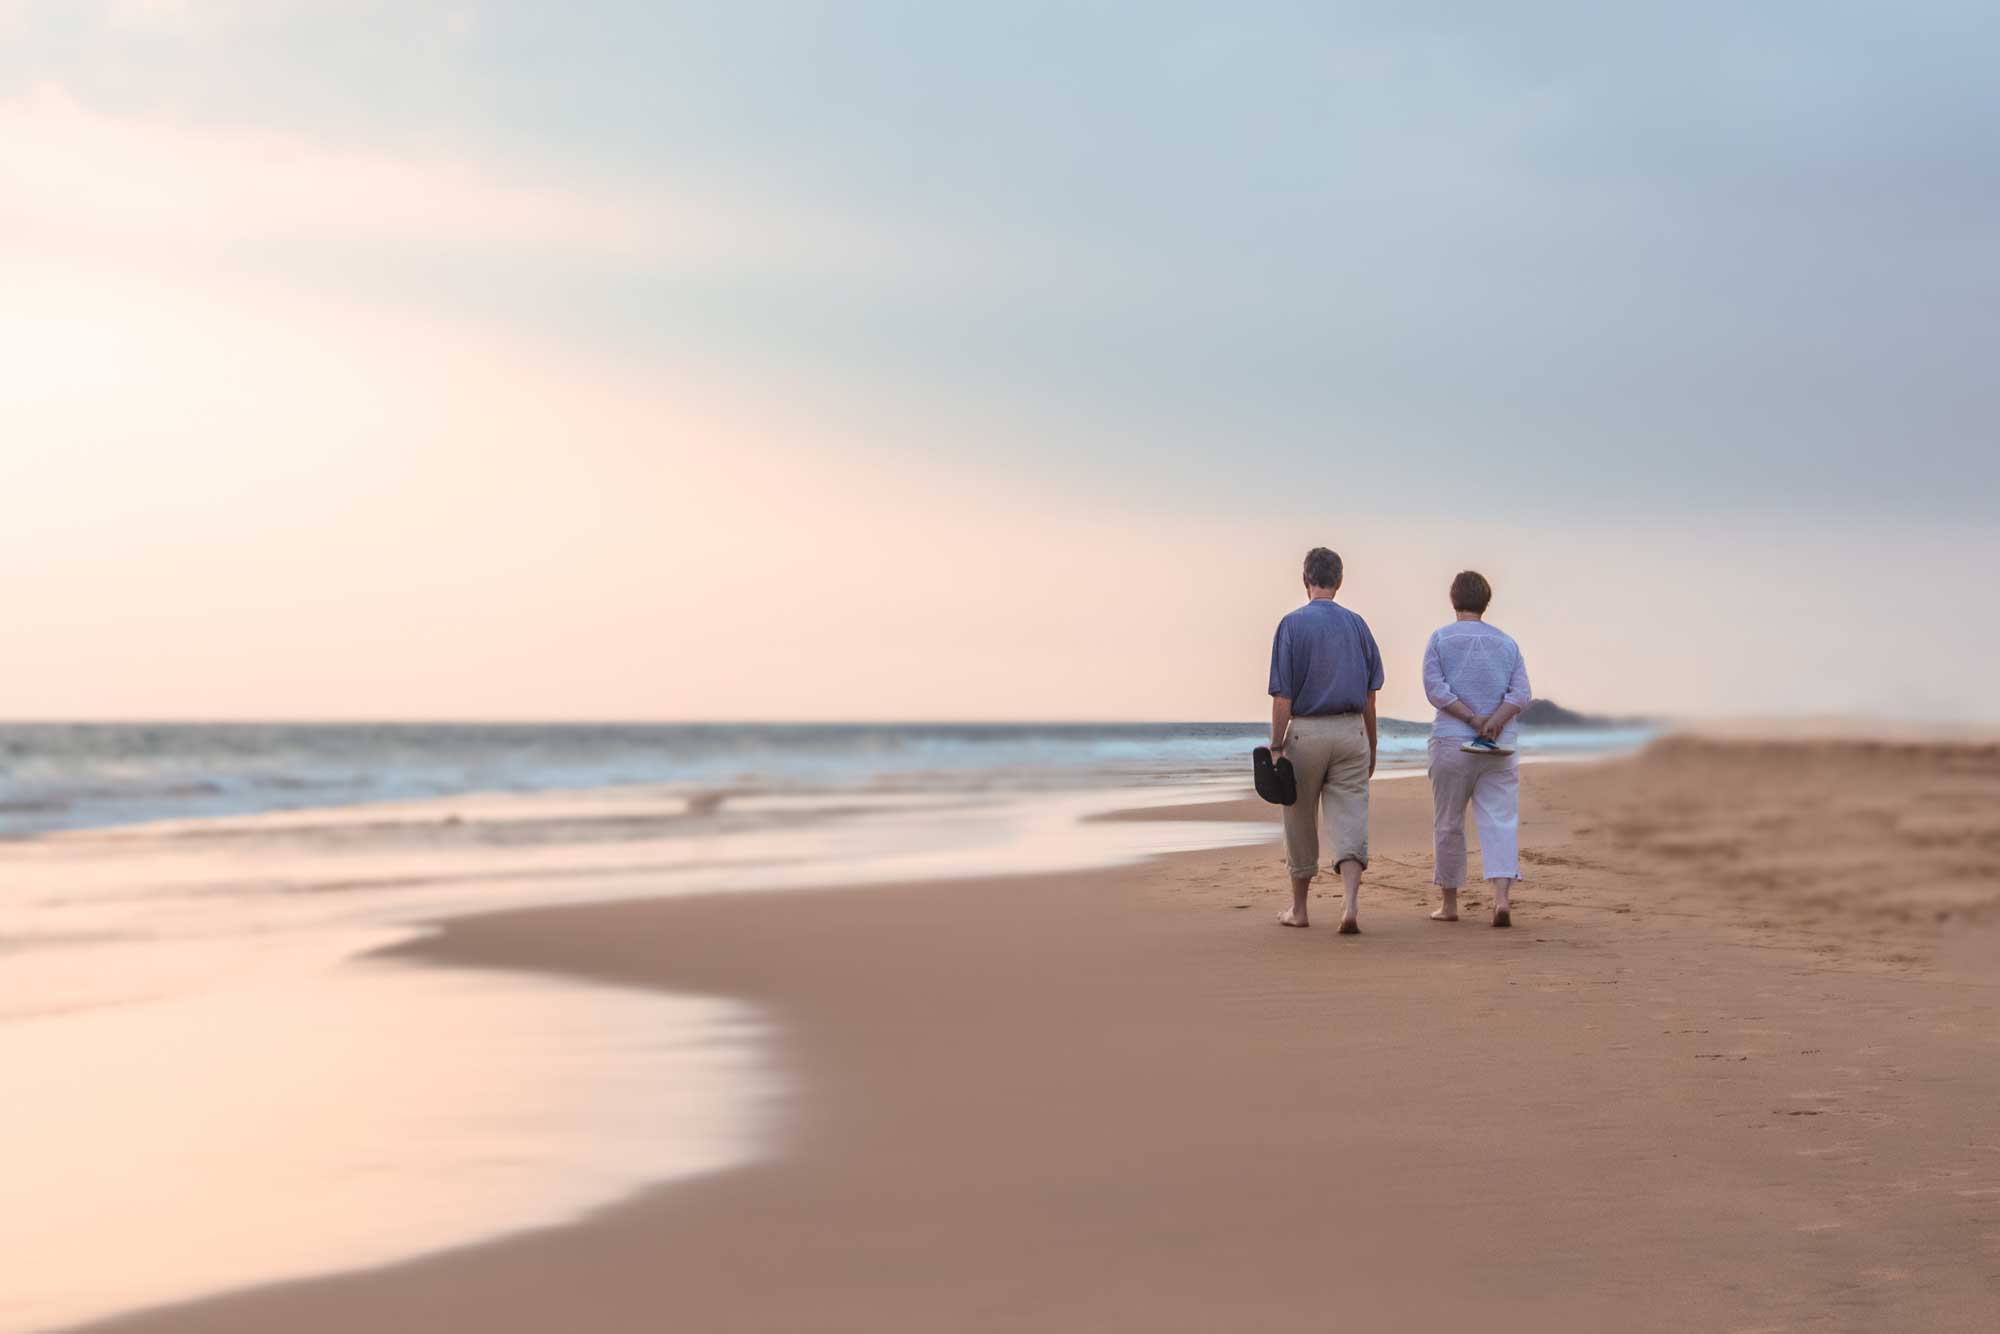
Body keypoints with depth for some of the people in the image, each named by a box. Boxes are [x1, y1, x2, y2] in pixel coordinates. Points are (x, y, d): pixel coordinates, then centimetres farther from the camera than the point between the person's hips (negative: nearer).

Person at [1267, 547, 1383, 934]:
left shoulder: (1293, 623, -6)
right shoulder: (1357, 624, 6)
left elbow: (1283, 695, -11)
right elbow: (1370, 695, 9)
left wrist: (1276, 747, -8)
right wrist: (1371, 747, 17)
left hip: (1306, 731, -2)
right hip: (1351, 731, 3)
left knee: (1301, 823, 12)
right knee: (1349, 820, -2)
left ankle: (1299, 909, 22)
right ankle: (1352, 905, -19)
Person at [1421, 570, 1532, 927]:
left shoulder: (1441, 640, 1)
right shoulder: (1507, 643, 9)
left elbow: (1435, 688, -9)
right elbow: (1521, 693, -2)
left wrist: (1473, 719, -10)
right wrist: (1493, 721, -12)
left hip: (1452, 742, -2)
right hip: (1501, 746, 2)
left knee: (1448, 825, 9)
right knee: (1500, 823, -3)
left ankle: (1450, 904, 14)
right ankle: (1502, 896, -21)